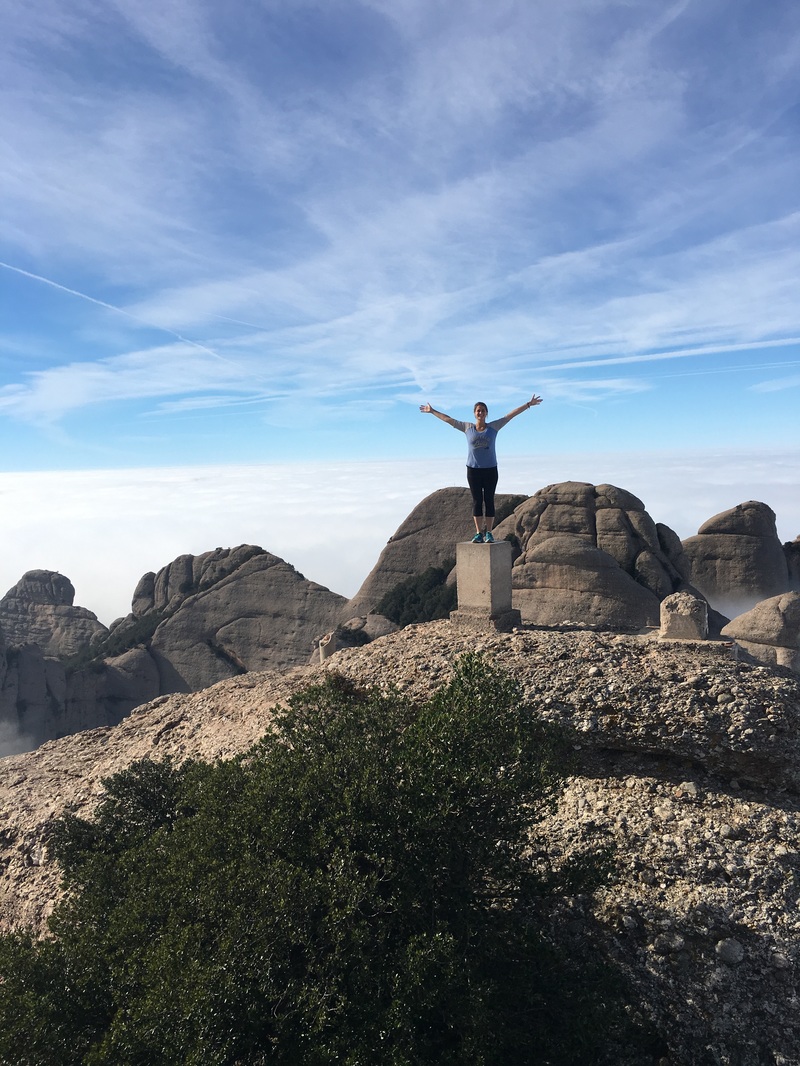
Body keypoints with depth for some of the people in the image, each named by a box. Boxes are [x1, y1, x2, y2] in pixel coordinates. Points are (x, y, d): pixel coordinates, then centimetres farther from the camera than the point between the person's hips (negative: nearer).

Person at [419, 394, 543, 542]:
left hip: (490, 469, -1)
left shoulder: (493, 427, 3)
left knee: (489, 500, 2)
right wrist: (432, 411, 15)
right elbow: (448, 419, 11)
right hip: (473, 469, 1)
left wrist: (529, 404, 1)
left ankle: (488, 533, 6)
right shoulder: (467, 427, 5)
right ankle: (478, 533, 6)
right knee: (477, 501, 3)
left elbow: (511, 414, 2)